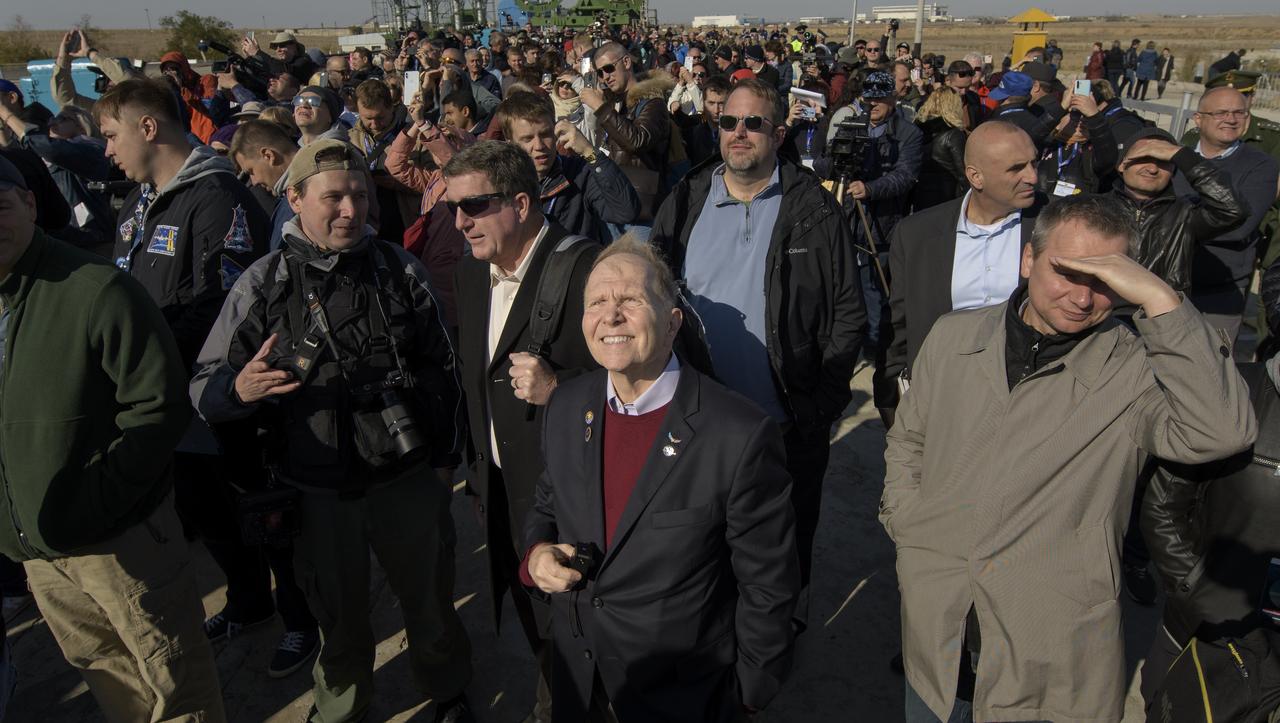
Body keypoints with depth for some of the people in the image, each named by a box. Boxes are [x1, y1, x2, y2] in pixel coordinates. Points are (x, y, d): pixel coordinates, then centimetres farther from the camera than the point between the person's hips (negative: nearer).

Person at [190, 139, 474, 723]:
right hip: (320, 492, -1)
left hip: (410, 479, 1)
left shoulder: (399, 268, -1)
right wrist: (239, 389, -28)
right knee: (340, 614, 17)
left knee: (431, 601, 16)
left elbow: (439, 365, 7)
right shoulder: (264, 283, -6)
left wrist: (445, 454, 9)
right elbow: (204, 386, -4)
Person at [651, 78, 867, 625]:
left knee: (789, 542, 18)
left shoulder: (815, 211, -5)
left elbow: (848, 313, -4)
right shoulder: (686, 204, 3)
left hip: (789, 423, -2)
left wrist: (824, 402, -10)